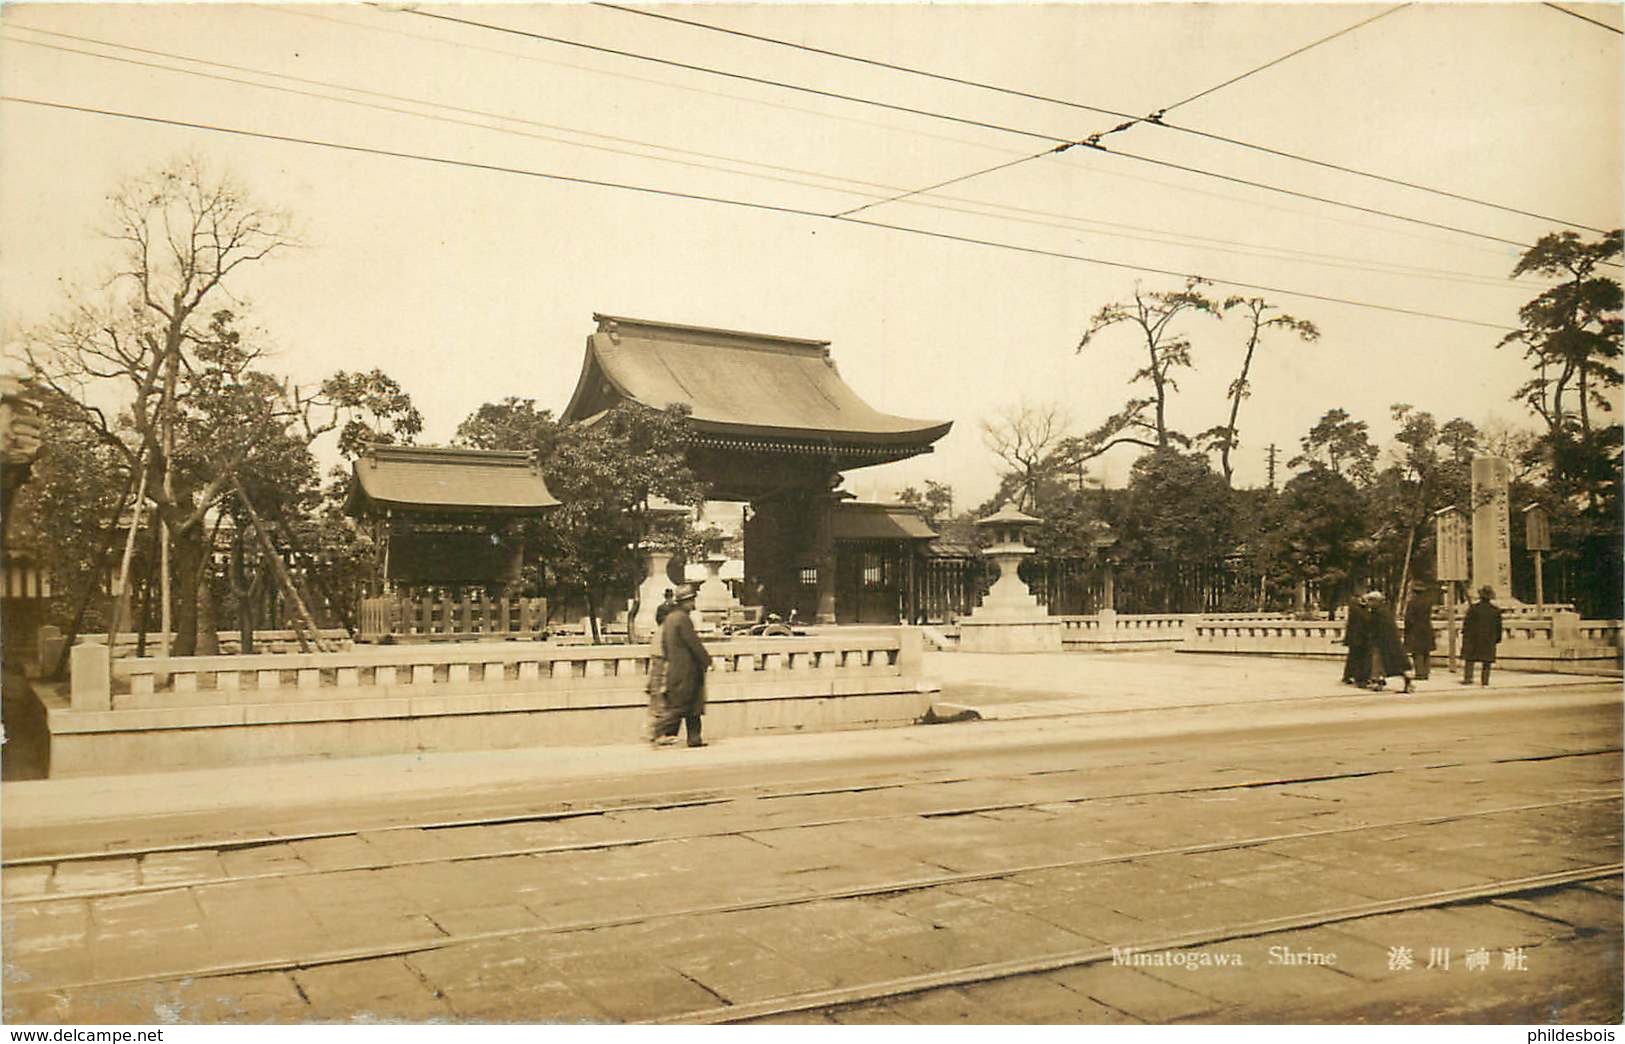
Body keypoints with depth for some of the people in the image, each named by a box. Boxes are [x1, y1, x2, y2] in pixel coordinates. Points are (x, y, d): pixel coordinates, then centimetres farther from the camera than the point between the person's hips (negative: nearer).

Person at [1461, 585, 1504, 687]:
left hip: (1474, 637, -2)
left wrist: (1464, 633, 3)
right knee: (1487, 660, 7)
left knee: (1470, 658, 5)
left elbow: (1467, 622, -6)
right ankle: (1485, 680, 7)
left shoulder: (1474, 607, -8)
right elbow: (1499, 626, 4)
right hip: (1489, 638, 2)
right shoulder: (1496, 609, -1)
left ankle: (1468, 678, -2)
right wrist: (1498, 638, 12)